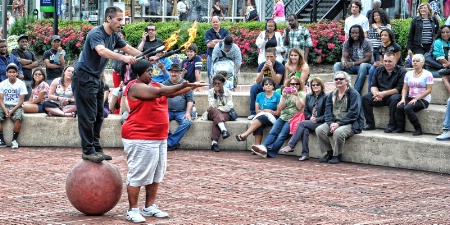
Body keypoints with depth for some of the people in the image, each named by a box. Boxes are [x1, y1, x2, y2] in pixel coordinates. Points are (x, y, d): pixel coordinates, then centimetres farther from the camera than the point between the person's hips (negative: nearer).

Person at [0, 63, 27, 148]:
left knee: (18, 118, -34)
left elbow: (21, 101, -5)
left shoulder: (21, 84, -2)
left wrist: (12, 110, -17)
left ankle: (14, 140, -19)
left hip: (16, 106, -2)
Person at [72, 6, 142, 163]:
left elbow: (128, 48, 13)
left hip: (96, 79, 9)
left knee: (98, 116, 12)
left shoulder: (114, 36, 6)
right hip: (84, 78, -9)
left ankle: (96, 149, 19)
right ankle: (88, 151, -3)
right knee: (87, 116, -7)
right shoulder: (96, 33, -21)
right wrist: (123, 58, -51)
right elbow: (101, 51, -40)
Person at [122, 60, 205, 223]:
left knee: (156, 174, 13)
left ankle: (149, 207, 22)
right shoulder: (135, 87, -13)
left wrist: (191, 88, -6)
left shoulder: (155, 85, 14)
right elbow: (159, 92, -23)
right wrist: (183, 85, -25)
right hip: (140, 139, -9)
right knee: (137, 175, -4)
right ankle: (132, 210, 2)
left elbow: (171, 93, 7)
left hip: (159, 138, 9)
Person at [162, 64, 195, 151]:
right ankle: (174, 143, -22)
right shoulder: (165, 84, 12)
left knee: (187, 122, -32)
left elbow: (190, 100, 5)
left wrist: (188, 113, -9)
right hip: (167, 111, 1)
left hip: (181, 112, -1)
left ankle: (169, 143, -26)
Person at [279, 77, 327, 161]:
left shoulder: (325, 97, 0)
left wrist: (316, 119, -16)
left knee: (302, 123, -28)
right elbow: (305, 111, 15)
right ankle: (305, 154, -33)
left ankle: (290, 146, -29)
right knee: (305, 129, -32)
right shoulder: (309, 96, 18)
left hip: (320, 122, -4)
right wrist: (310, 117, -6)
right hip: (309, 122, 4)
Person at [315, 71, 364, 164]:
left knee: (338, 132, -36)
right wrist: (331, 123, -14)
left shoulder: (354, 94, -7)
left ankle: (337, 155, -13)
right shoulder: (332, 94, 14)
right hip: (334, 122, 6)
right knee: (319, 130, -19)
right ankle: (329, 152, -3)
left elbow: (353, 113, -16)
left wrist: (339, 124, -21)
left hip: (351, 124, -6)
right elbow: (328, 110, 7)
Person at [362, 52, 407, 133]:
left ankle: (392, 125, -26)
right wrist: (376, 94, -14)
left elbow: (399, 89, -13)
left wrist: (384, 93, -21)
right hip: (380, 97, 5)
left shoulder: (401, 71, -4)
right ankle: (370, 124, -10)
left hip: (394, 95, -5)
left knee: (394, 99, -38)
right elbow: (373, 85, 11)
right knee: (365, 98, -17)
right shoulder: (379, 70, 13)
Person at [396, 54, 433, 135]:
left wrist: (416, 99, -17)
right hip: (410, 98, 5)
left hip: (423, 99, -5)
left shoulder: (427, 74, -3)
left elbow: (429, 90, -9)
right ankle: (400, 128, -11)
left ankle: (418, 129, -18)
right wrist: (403, 99, -9)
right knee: (399, 107, -25)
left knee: (407, 108, -31)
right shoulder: (408, 74, 13)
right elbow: (405, 88, 11)